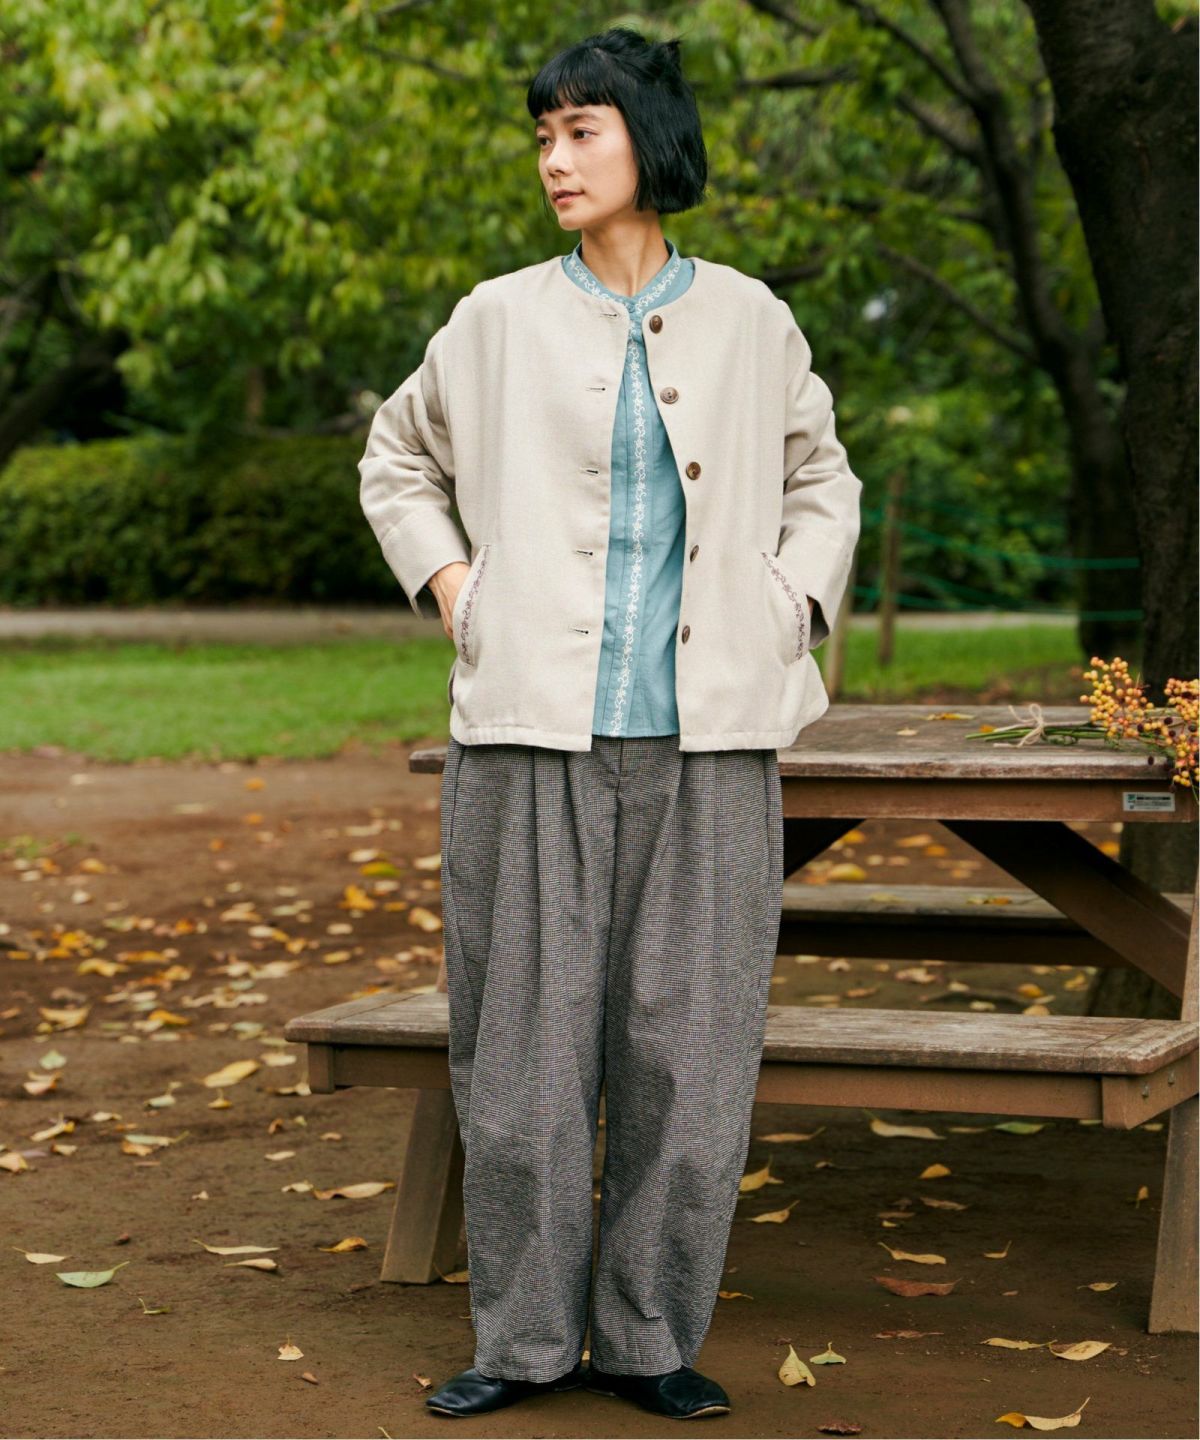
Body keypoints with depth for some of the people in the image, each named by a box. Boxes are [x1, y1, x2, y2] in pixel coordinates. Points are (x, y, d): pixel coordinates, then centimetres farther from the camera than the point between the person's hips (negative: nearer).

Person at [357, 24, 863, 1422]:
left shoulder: (749, 322, 7)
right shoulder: (499, 321, 5)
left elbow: (821, 479, 20)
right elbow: (397, 456, 20)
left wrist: (791, 612, 6)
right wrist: (449, 590, 6)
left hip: (706, 738, 1)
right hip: (534, 730, 0)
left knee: (688, 1039, 2)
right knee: (524, 1030, 2)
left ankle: (650, 1336, 15)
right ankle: (525, 1334, 14)